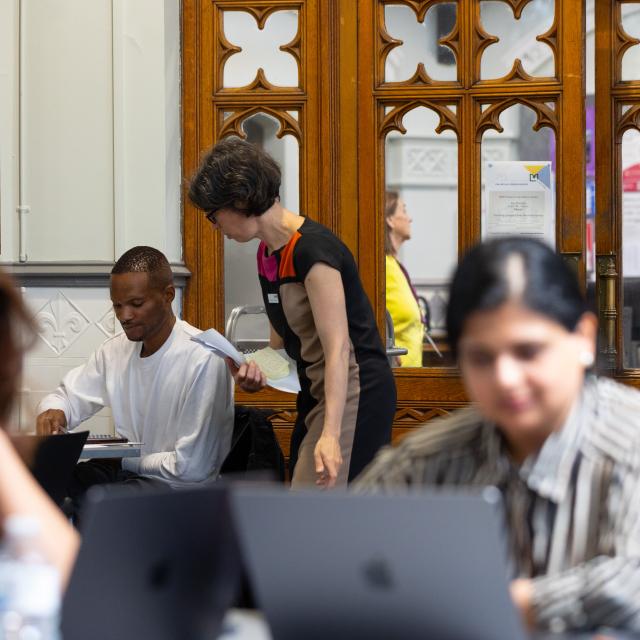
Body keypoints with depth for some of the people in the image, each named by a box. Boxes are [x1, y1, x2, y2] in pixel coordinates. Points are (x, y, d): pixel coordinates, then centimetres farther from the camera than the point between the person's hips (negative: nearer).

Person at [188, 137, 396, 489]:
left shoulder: (313, 249, -19)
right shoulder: (268, 254, 10)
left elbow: (337, 348, -24)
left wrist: (330, 434, -31)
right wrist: (258, 372, -3)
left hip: (355, 392, -9)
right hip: (316, 391, 9)